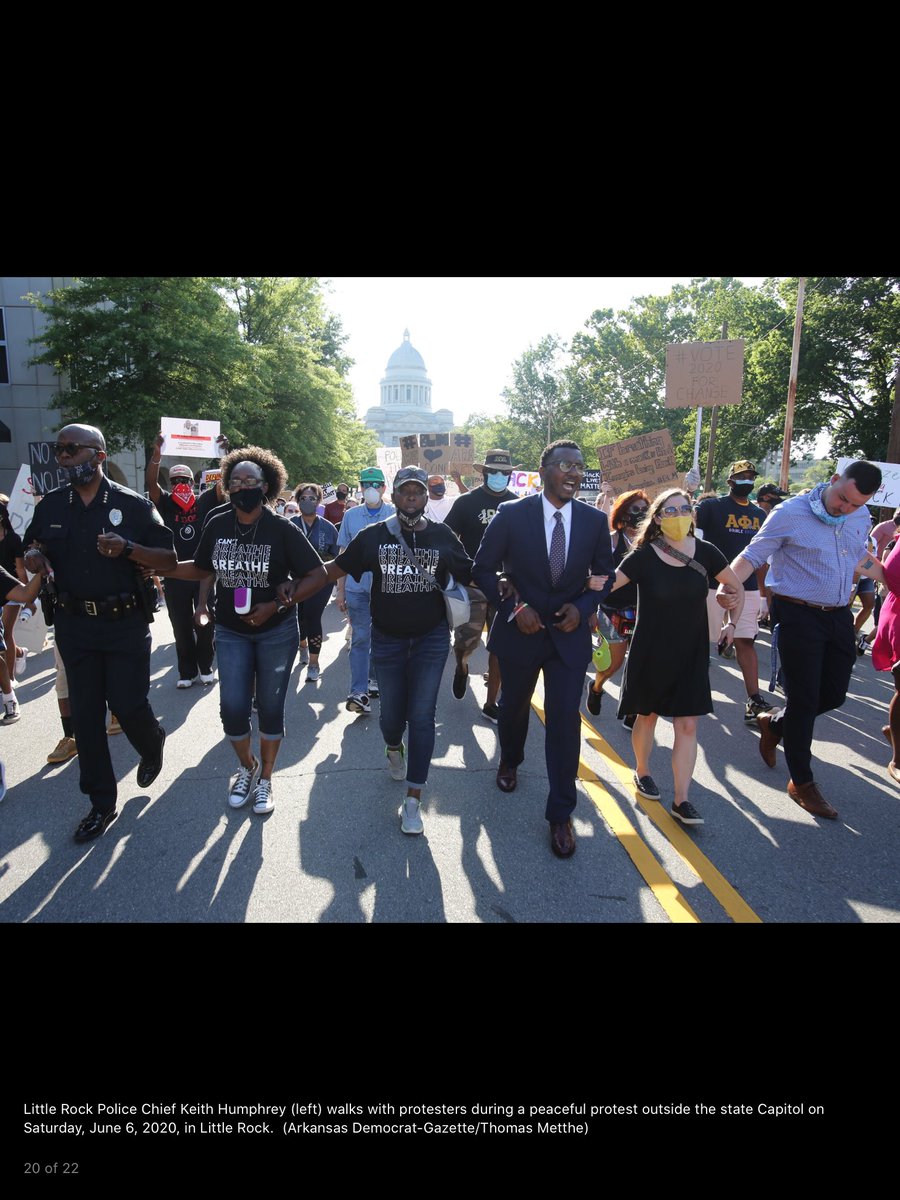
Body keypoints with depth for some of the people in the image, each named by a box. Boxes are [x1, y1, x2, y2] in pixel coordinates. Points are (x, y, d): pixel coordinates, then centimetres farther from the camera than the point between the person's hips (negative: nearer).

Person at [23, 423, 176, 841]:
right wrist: (33, 556, -5)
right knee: (85, 715, 7)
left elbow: (169, 559, -6)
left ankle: (152, 744, 36)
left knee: (128, 705, -1)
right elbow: (32, 549, 19)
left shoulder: (132, 504, -5)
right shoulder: (50, 505, 6)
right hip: (74, 623, 4)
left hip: (126, 623, -4)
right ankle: (102, 803, 21)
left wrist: (128, 548, -23)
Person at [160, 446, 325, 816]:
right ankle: (246, 765, 30)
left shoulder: (282, 529, -12)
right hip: (231, 630, 3)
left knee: (270, 707, 7)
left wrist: (276, 605, -19)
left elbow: (318, 574, -11)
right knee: (232, 707, -1)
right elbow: (201, 568, 13)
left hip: (276, 631, -2)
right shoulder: (217, 525, -1)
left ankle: (265, 778, 28)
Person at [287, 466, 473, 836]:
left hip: (431, 638, 0)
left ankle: (413, 799, 10)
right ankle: (394, 747, 50)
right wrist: (292, 595, -11)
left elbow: (469, 576, 5)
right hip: (387, 639, 1)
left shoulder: (442, 537, -3)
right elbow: (333, 569, -3)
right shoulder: (374, 535, -4)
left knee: (421, 717, -2)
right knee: (392, 713, 12)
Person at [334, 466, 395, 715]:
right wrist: (340, 589, 5)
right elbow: (344, 555, 8)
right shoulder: (351, 515, 5)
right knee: (359, 639, -2)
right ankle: (359, 692, -4)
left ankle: (374, 678, 31)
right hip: (357, 587, 1)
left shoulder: (396, 515, 0)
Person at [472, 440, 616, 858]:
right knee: (513, 707, 20)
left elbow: (605, 576, 6)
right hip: (519, 631, 0)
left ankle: (560, 814, 12)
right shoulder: (511, 514, -11)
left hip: (569, 634, 1)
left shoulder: (595, 521, -3)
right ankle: (509, 762, 53)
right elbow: (483, 568, -5)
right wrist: (514, 606, -16)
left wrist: (582, 607, -11)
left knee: (565, 719, -4)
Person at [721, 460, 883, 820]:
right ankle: (801, 783, 16)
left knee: (834, 695, 12)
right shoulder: (790, 514, -13)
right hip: (799, 616, -6)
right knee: (804, 700, 0)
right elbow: (753, 555, -14)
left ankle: (774, 723, 39)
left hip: (838, 615, 7)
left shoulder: (861, 517, 6)